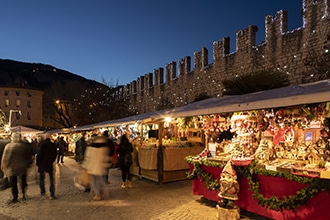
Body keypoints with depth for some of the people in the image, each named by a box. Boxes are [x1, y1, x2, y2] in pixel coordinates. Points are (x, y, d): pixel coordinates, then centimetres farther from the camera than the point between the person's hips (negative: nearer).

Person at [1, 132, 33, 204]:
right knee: (23, 181, 18)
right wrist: (27, 164, 18)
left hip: (12, 168, -3)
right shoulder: (25, 146, -3)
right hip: (23, 167, 3)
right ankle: (24, 195, 22)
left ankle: (15, 198, 13)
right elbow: (29, 157, 5)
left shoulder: (8, 146, -11)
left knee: (13, 183, 8)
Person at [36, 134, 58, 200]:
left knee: (41, 178, 19)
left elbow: (39, 154, -12)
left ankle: (42, 191, 29)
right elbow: (55, 154, 4)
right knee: (52, 180, 6)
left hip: (42, 164, -1)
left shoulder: (41, 144, -12)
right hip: (50, 164, 1)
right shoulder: (53, 145, -3)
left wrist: (37, 162, 1)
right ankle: (52, 194, 2)